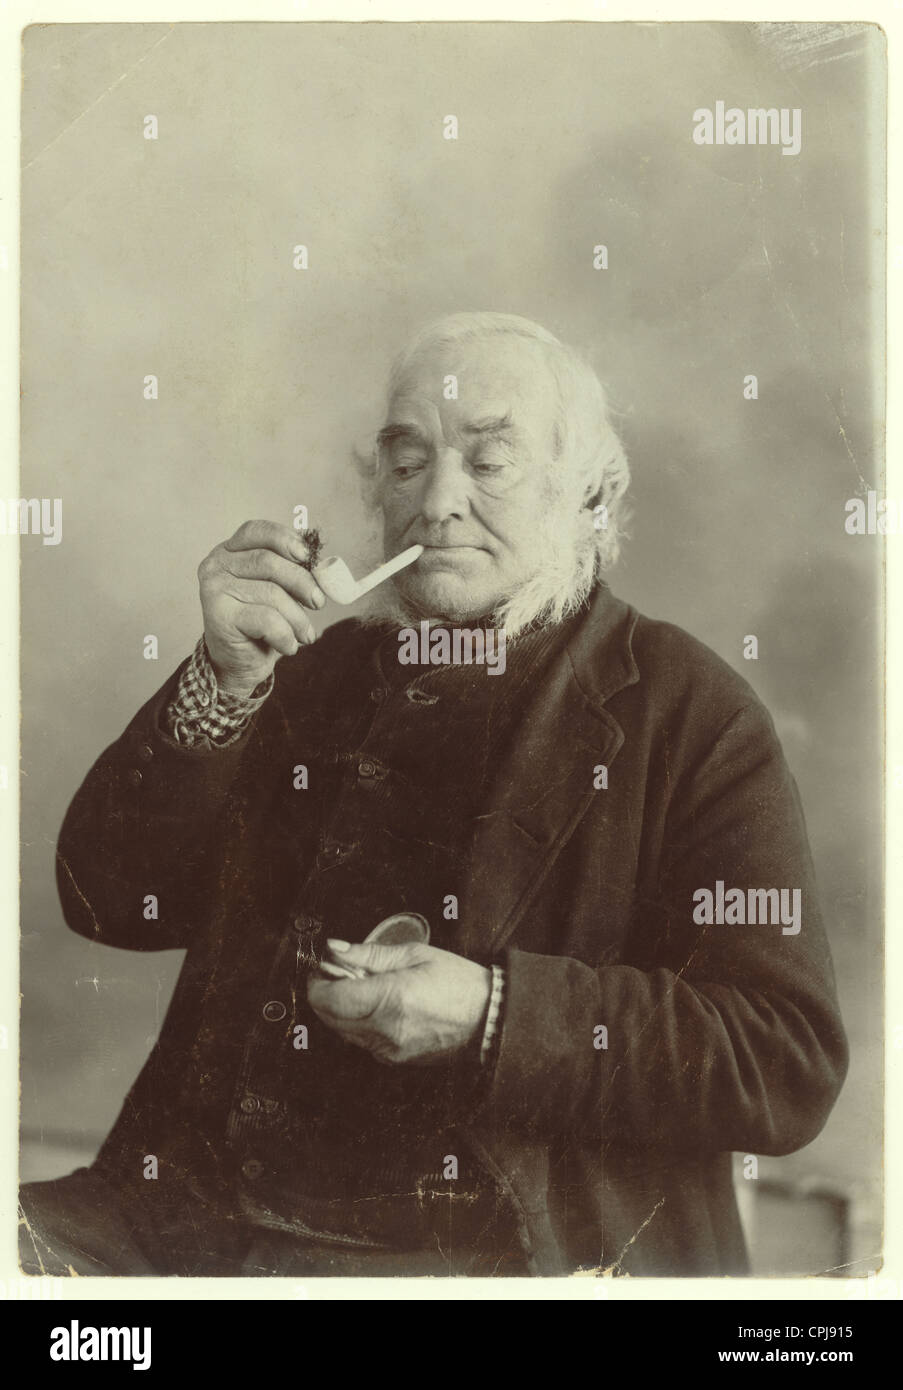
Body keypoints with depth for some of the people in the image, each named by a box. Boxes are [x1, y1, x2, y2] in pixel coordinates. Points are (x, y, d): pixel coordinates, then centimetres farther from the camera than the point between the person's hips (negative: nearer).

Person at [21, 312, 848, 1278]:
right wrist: (221, 683, -4)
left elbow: (790, 1065, -6)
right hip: (186, 1207, 5)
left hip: (493, 1243, -4)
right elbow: (108, 903, 11)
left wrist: (491, 1015, -17)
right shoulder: (317, 671, 17)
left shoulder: (693, 715, 2)